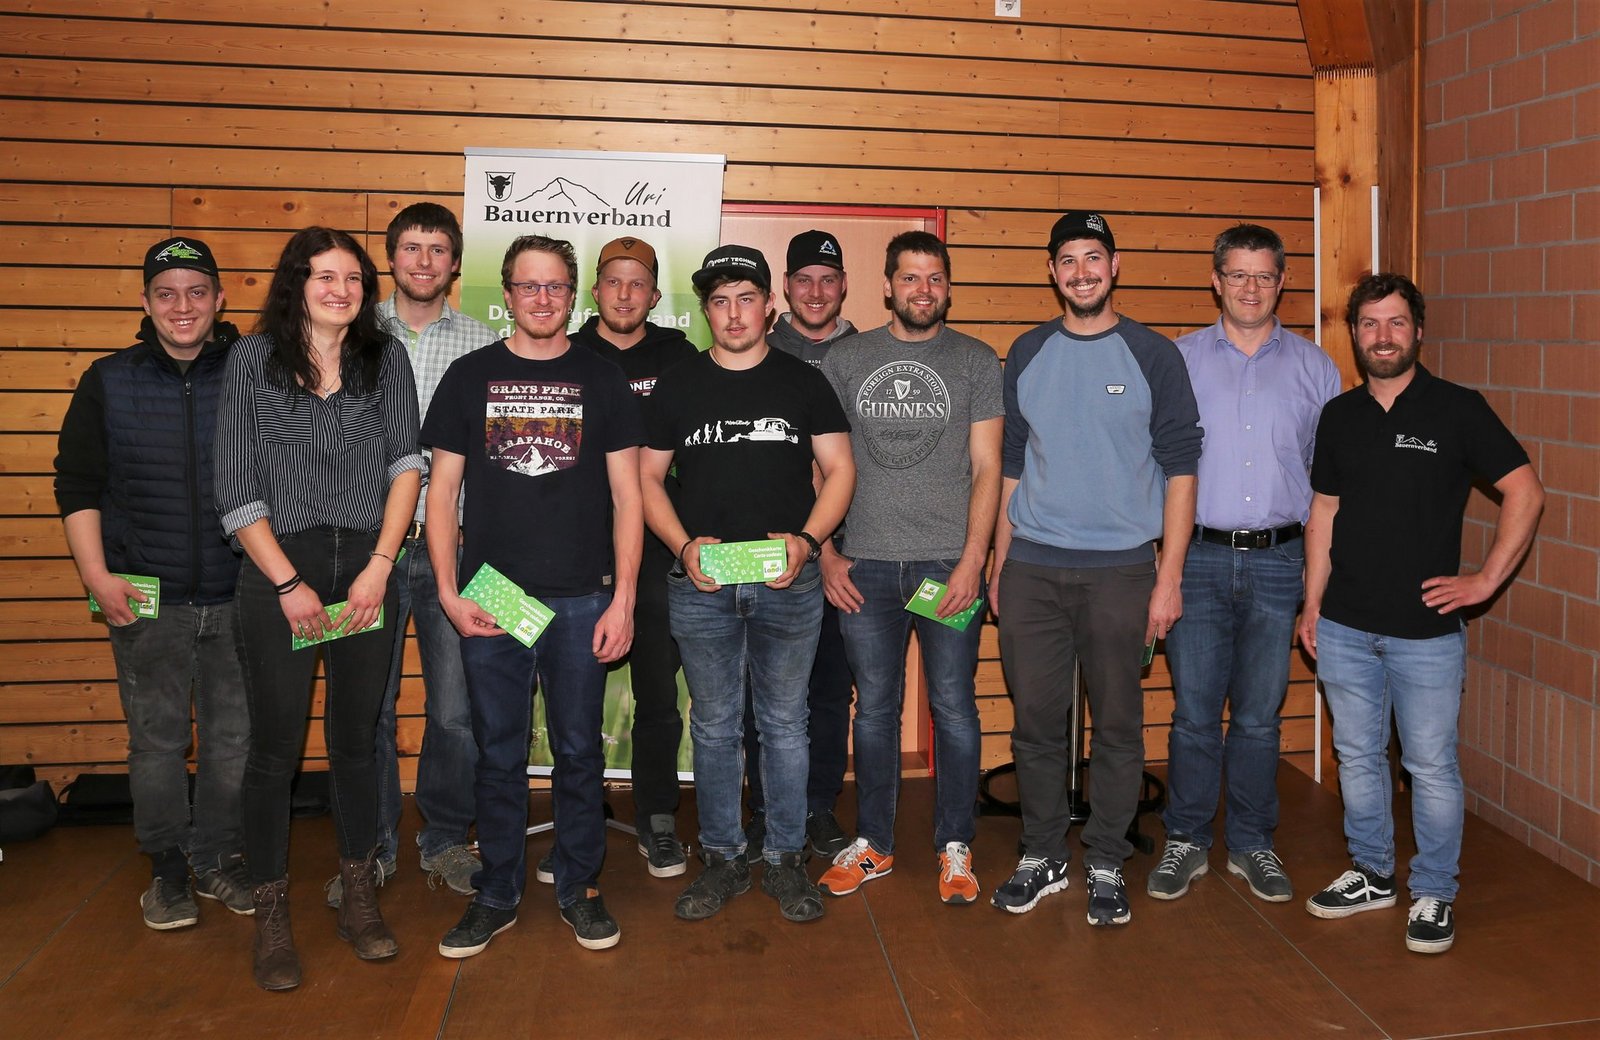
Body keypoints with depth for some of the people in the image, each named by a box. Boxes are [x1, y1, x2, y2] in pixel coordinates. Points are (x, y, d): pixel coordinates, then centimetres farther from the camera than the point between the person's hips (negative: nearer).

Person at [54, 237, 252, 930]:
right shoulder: (109, 382, 4)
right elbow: (77, 485, 7)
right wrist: (97, 575, -3)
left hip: (237, 595, 0)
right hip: (145, 598, 0)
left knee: (233, 737, 9)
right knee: (156, 741, 7)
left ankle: (217, 861, 26)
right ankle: (167, 869, 24)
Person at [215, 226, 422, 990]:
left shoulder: (385, 359, 6)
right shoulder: (252, 358, 0)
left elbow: (405, 465, 0)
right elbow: (237, 489, -3)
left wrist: (379, 567, -9)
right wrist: (289, 584, -9)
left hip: (367, 570, 2)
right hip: (277, 568, -2)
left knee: (357, 739, 10)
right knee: (275, 746, 3)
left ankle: (360, 899, 24)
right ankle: (270, 918, 17)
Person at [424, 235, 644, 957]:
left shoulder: (602, 379, 6)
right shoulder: (470, 376, 7)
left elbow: (626, 496, 4)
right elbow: (441, 491, 7)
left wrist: (623, 599, -4)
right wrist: (449, 593, -3)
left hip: (583, 599, 0)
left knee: (579, 751, 8)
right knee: (498, 754, 9)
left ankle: (580, 886, 24)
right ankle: (497, 895, 23)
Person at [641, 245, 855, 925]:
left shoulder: (804, 383, 6)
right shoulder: (676, 388, 8)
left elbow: (839, 470, 5)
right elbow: (647, 478, 8)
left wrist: (806, 541, -11)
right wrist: (683, 546, -8)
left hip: (789, 584, 0)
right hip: (700, 586, 1)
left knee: (785, 724, 7)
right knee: (714, 727, 9)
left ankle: (785, 860, 20)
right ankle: (722, 860, 22)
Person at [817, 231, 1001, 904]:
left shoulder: (976, 361, 5)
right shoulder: (845, 360, 8)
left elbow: (987, 469, 1)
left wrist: (971, 561, -9)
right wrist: (825, 554, 0)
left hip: (950, 563, -1)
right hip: (866, 568, 1)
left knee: (954, 709, 5)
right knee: (874, 708, 10)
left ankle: (955, 847, 20)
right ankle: (872, 844, 24)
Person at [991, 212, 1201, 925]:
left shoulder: (1153, 356, 1)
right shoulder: (1027, 354, 10)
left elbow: (1180, 466, -1)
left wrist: (1169, 577, -7)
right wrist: (998, 565, 9)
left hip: (1120, 568, -2)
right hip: (1032, 568, 2)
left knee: (1117, 724, 5)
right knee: (1035, 720, 6)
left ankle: (1106, 865, 20)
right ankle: (1042, 858, 22)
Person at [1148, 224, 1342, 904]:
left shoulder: (1313, 367, 8)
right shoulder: (1178, 360, 4)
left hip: (1277, 562, 1)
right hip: (1199, 559, -1)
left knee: (1259, 715, 8)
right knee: (1194, 712, 2)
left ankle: (1252, 844, 23)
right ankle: (1186, 841, 18)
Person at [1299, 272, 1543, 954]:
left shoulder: (1457, 409, -5)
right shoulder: (1339, 416, 8)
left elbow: (1525, 492, -4)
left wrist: (1486, 580, -8)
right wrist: (1312, 604, 9)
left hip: (1426, 630, -4)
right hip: (1345, 628, 4)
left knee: (1431, 769, 4)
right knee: (1357, 758, 14)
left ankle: (1434, 895, 20)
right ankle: (1373, 874, 30)